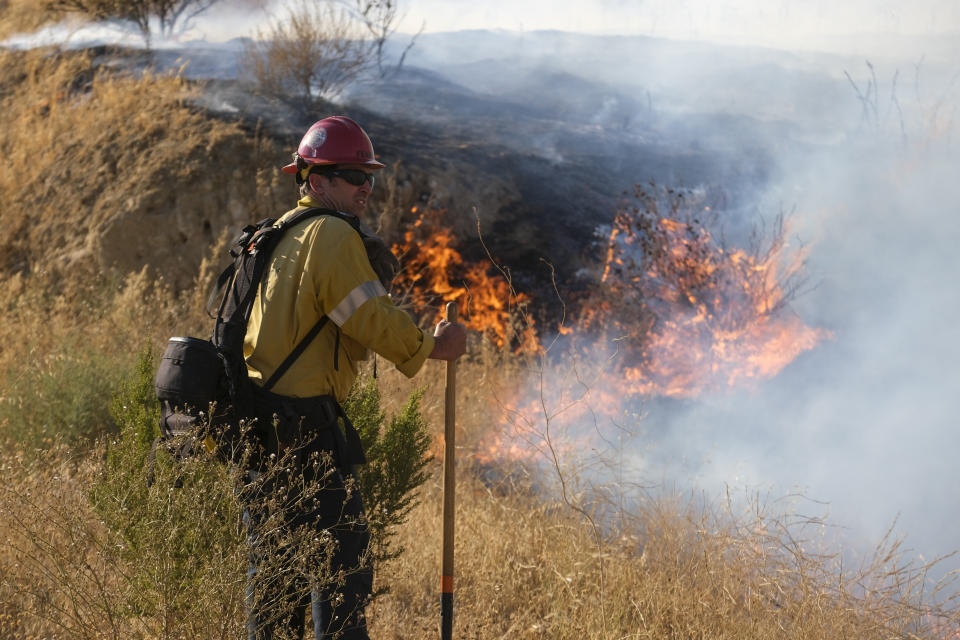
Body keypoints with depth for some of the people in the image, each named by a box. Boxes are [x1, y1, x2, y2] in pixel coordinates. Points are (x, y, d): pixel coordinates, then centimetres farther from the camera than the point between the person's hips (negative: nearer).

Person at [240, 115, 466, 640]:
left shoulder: (278, 236, 19)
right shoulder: (332, 235, -11)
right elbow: (371, 318, -15)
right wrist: (431, 346, -2)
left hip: (258, 422, 10)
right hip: (304, 426, -10)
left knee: (273, 560, 15)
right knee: (342, 559, -7)